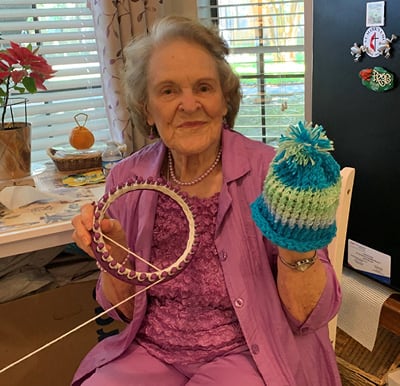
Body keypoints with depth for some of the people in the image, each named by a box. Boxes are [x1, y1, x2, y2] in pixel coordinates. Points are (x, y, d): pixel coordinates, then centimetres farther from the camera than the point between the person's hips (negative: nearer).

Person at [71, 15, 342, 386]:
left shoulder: (271, 171, -15)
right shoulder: (127, 179, -5)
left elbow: (309, 317, -12)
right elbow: (125, 310, 3)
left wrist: (295, 246, -30)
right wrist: (112, 256, -17)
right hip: (151, 352, 2)